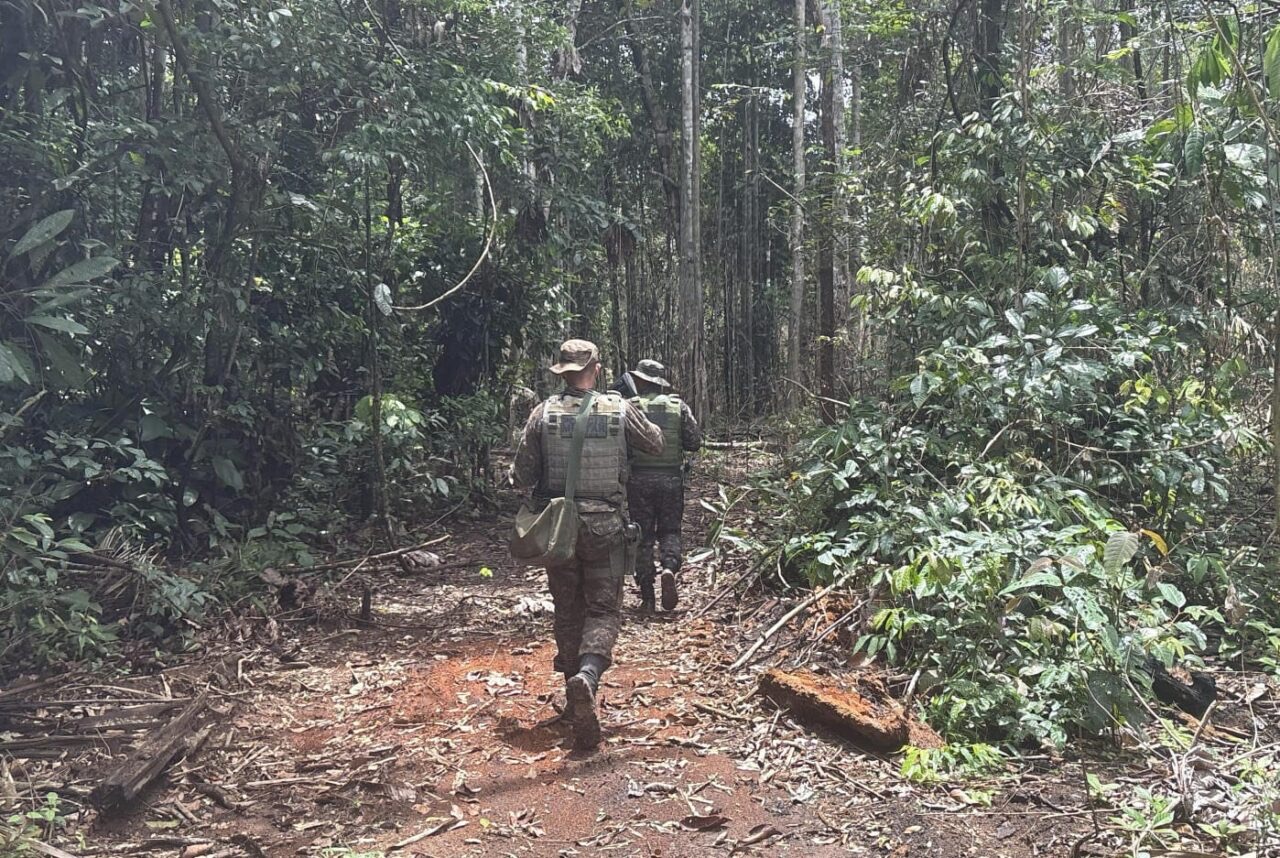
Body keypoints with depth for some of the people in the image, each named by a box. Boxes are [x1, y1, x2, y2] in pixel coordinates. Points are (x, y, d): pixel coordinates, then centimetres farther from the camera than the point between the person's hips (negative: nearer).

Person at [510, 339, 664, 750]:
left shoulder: (544, 413, -5)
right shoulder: (620, 410, -5)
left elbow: (521, 477, -4)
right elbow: (656, 445, 12)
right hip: (606, 529, -1)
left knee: (568, 612, 15)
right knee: (604, 610, 5)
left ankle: (578, 702, 22)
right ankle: (587, 675, -23)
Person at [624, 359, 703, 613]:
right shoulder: (679, 406, 1)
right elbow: (695, 442, 1)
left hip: (639, 480, -1)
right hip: (671, 479, 1)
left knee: (643, 536, 7)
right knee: (669, 530, 17)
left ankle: (647, 597, 8)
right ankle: (670, 568, -12)